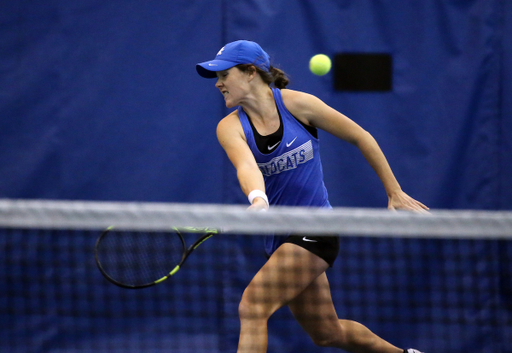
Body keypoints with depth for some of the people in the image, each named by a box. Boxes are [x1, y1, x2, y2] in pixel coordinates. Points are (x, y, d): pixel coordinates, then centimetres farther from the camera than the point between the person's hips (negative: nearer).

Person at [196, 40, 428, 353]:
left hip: (314, 230, -5)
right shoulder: (231, 127, -3)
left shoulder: (297, 104, -9)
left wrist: (395, 193, 0)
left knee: (252, 307, -21)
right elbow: (246, 166, -25)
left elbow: (360, 137, 1)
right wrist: (257, 199, -48)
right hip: (280, 239, 5)